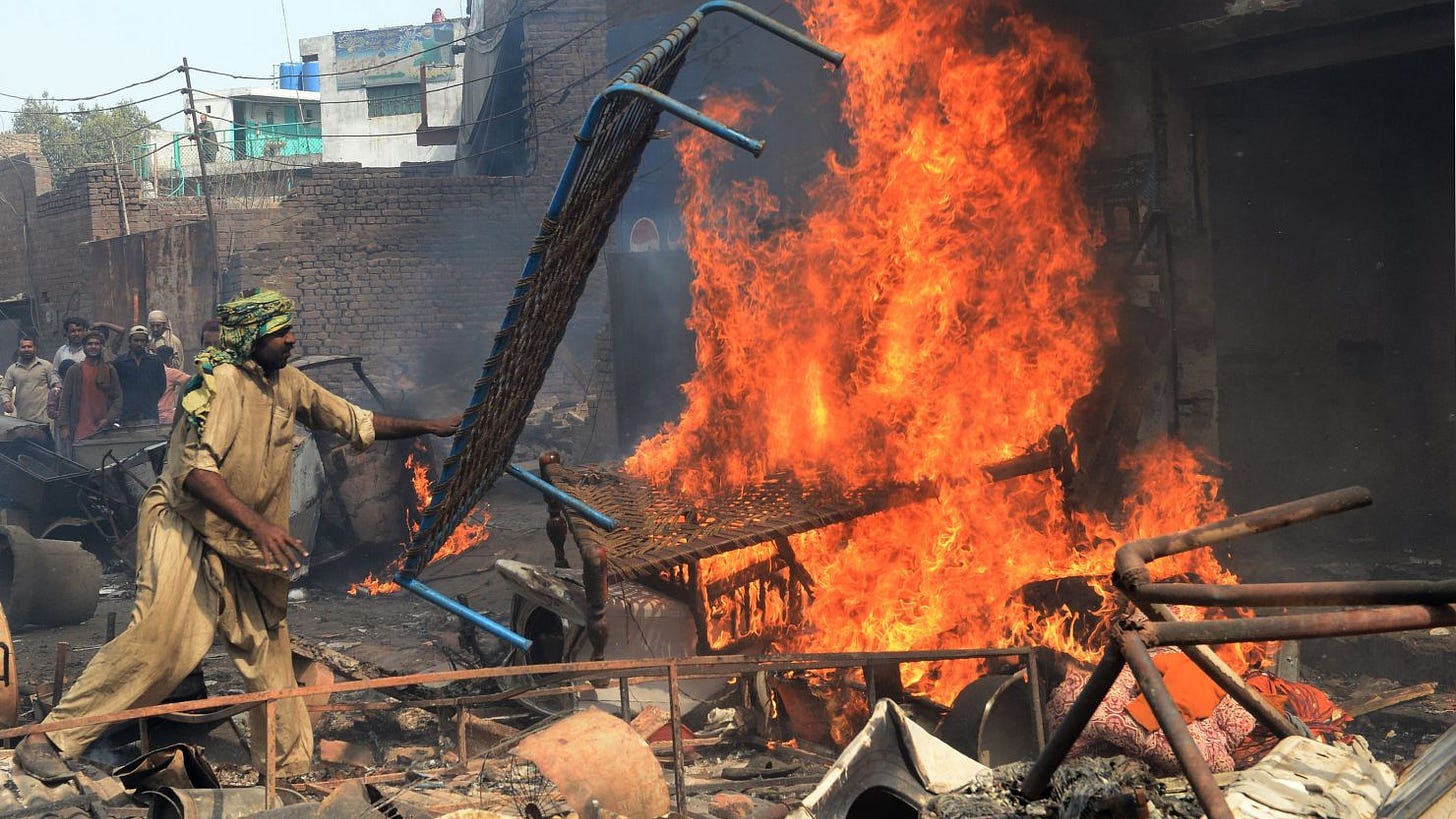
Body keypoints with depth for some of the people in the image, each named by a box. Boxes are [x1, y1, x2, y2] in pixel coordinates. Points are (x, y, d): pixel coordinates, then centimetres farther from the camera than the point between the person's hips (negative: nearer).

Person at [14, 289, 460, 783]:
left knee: (266, 642, 9)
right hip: (184, 528, -8)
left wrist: (427, 427, 7)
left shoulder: (289, 385, 5)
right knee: (157, 640, -18)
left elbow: (355, 422, 14)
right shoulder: (222, 381, -19)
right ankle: (51, 740, -10)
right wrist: (258, 524, -36)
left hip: (239, 542, 8)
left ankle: (290, 765, 18)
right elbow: (195, 470, -27)